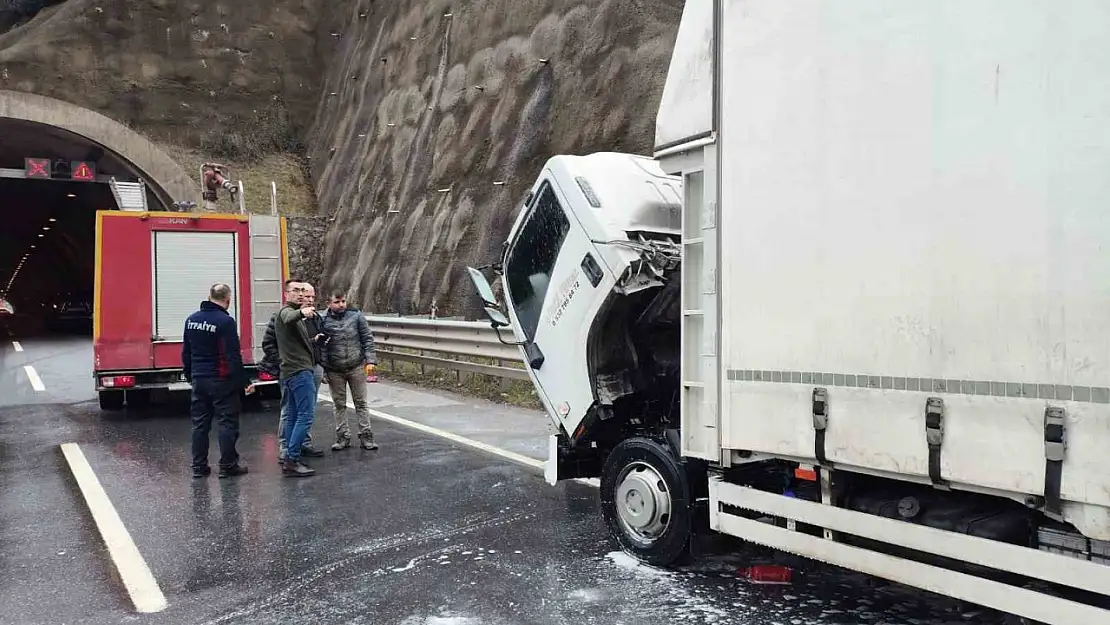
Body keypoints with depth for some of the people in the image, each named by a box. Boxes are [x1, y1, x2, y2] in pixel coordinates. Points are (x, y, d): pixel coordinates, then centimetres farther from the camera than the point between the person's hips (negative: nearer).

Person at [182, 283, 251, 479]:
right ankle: (227, 466, 3)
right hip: (221, 381, -7)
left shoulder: (191, 320, 8)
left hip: (198, 380, 7)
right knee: (227, 423, 0)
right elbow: (233, 356, -17)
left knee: (199, 424, 11)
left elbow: (186, 353, 15)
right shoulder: (225, 321, -14)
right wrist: (244, 381, -11)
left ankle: (199, 466, 15)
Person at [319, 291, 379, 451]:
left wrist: (370, 360, -7)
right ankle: (343, 437, 18)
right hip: (334, 371, 0)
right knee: (339, 405, 9)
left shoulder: (356, 316, -1)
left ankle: (366, 436, 12)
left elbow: (367, 339, 1)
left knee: (361, 402, 6)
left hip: (356, 367, 0)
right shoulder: (324, 321, -2)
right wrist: (322, 369, -2)